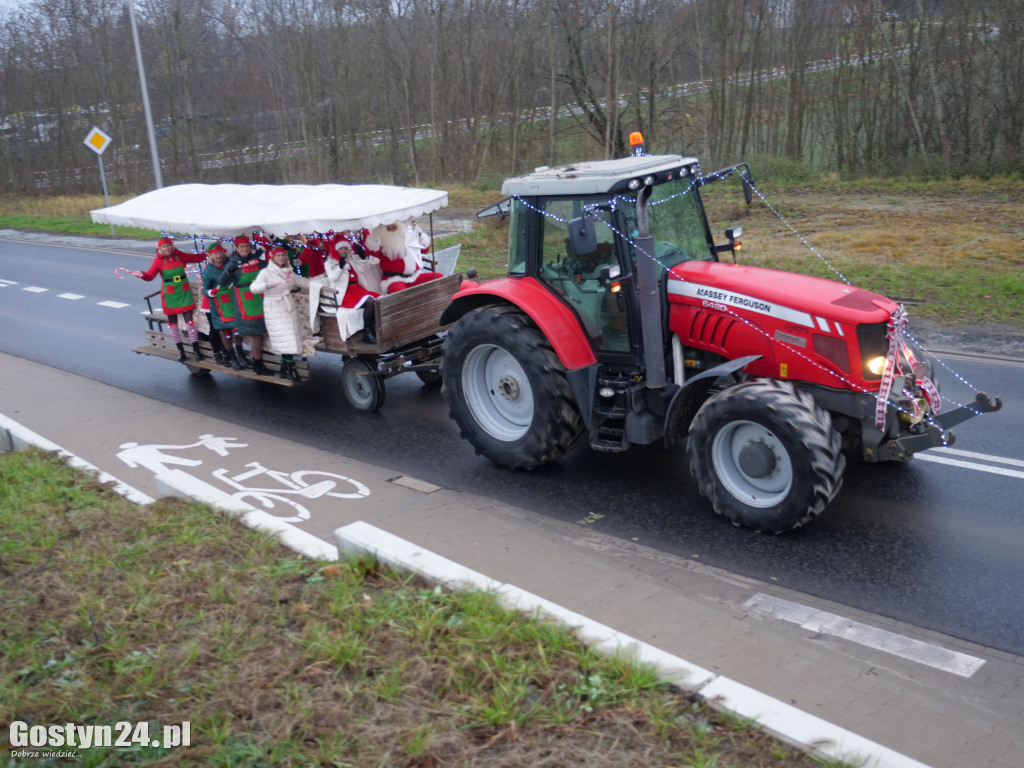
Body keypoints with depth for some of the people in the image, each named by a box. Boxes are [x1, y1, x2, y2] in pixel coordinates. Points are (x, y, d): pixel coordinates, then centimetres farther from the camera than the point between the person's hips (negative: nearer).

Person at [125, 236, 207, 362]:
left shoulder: (180, 256, 1)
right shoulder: (158, 261, -5)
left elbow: (197, 258, 12)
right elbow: (150, 275, -16)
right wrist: (142, 274, -37)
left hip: (184, 292, 0)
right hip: (169, 294, 0)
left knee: (189, 320, -3)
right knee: (172, 322, 7)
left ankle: (196, 350, 5)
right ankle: (181, 351, 19)